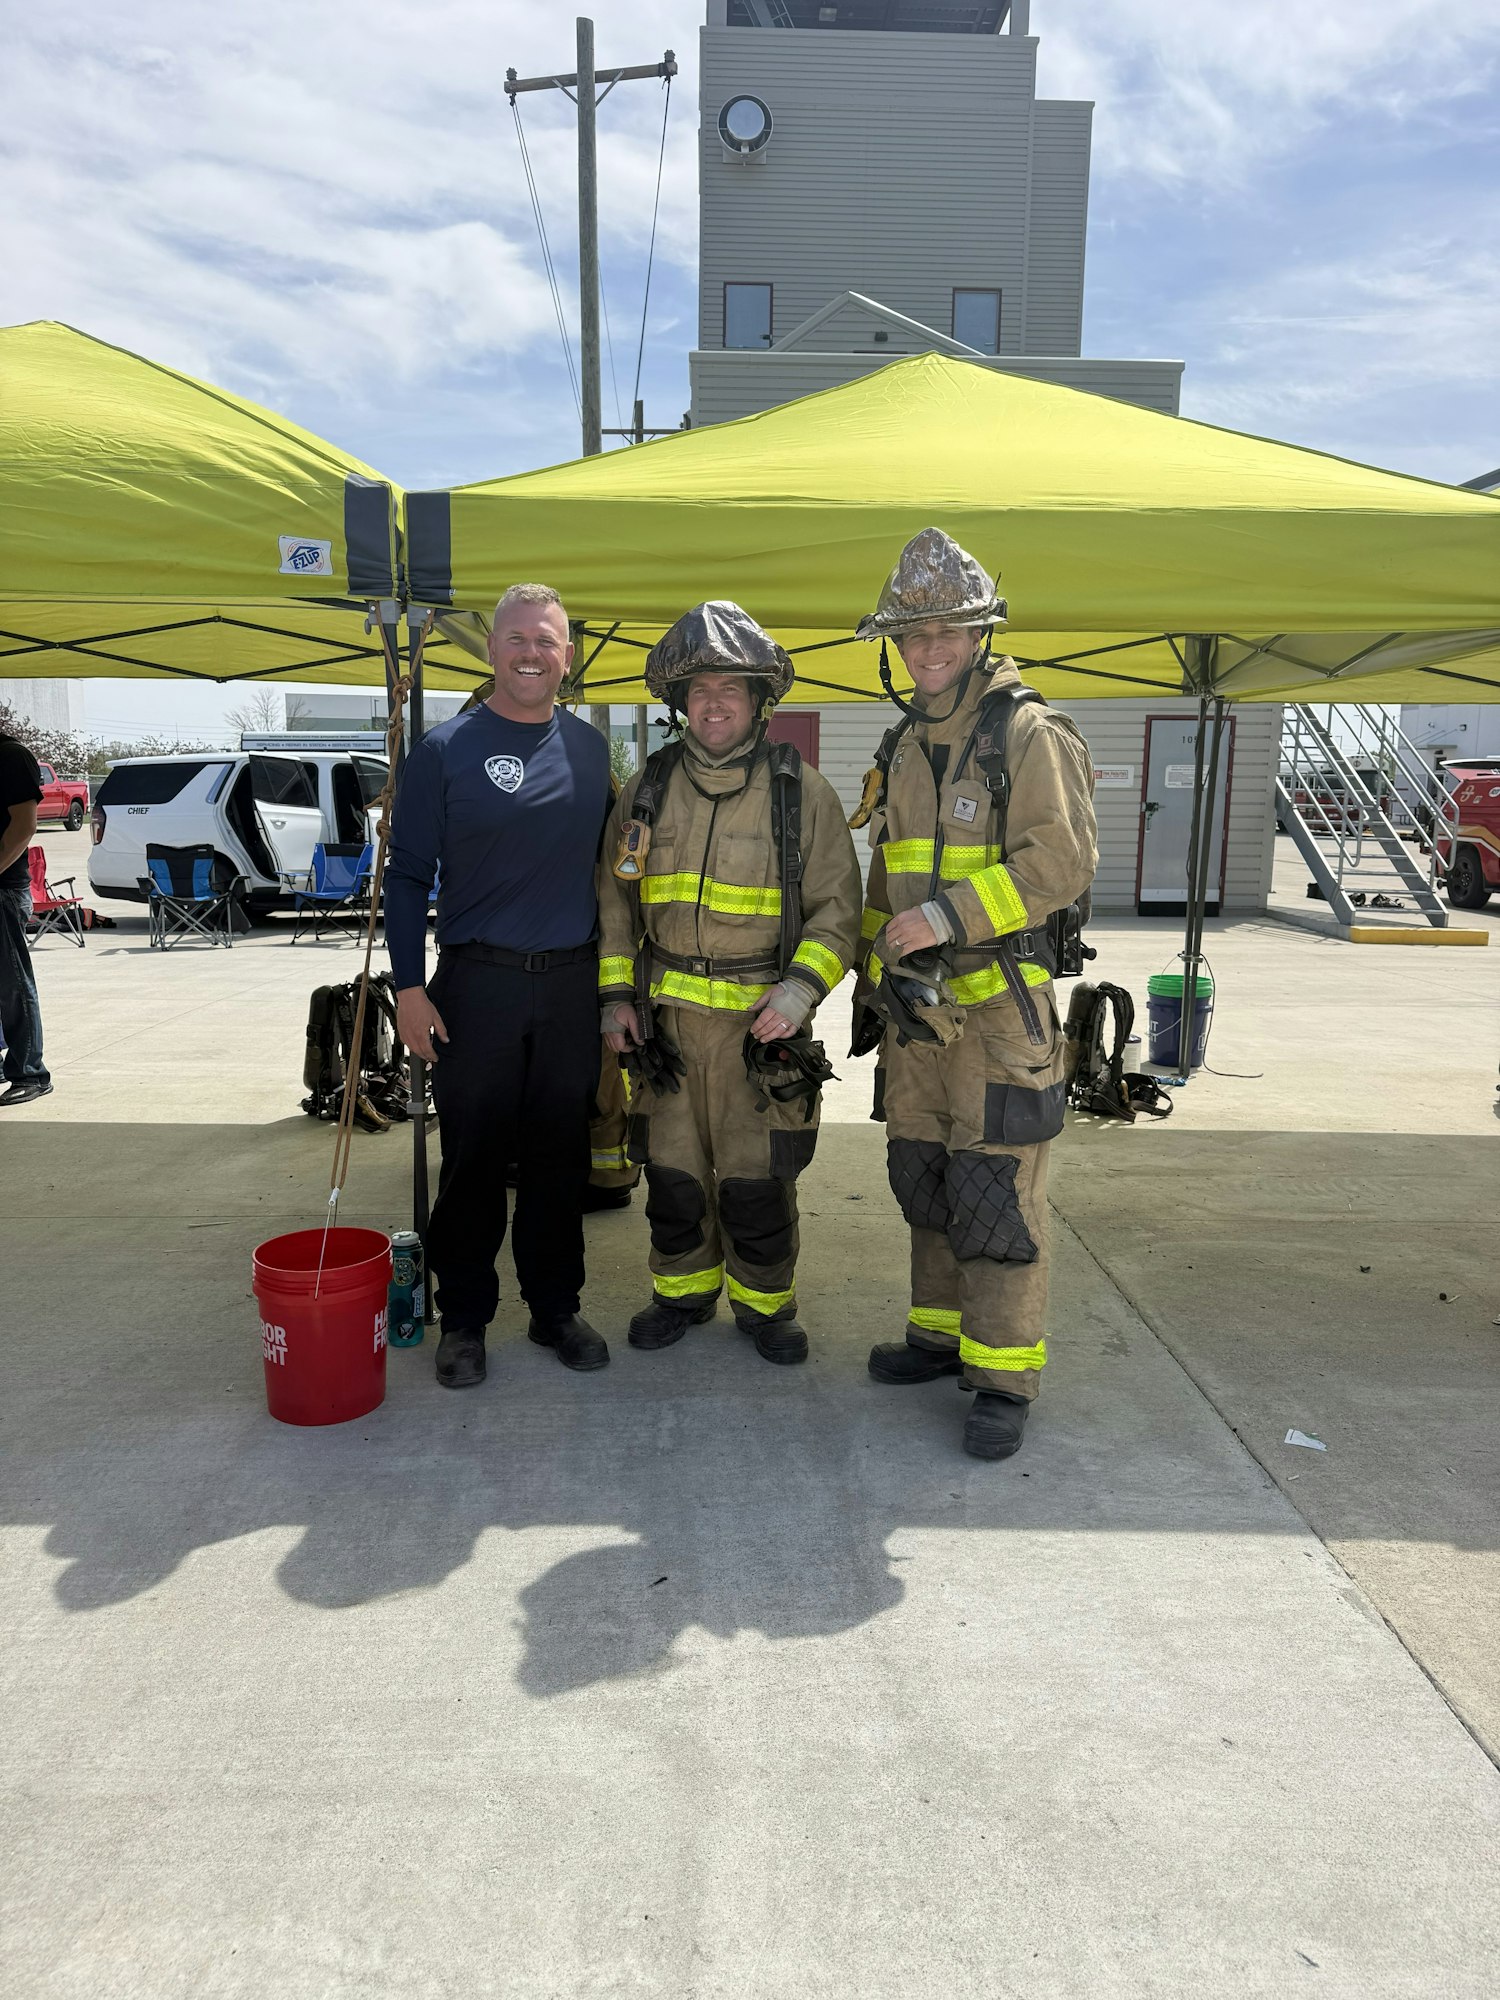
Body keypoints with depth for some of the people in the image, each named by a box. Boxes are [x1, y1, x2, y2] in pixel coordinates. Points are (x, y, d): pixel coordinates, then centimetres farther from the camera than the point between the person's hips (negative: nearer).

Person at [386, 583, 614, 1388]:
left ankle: (556, 1307, 25)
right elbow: (407, 874, -2)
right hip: (477, 983, -3)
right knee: (473, 1158, 5)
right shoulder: (445, 748, -2)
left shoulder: (589, 748, 9)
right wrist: (409, 985, -8)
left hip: (572, 985, 3)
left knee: (560, 1157, 11)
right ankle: (464, 1318, 20)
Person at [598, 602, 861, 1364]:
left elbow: (837, 906, -1)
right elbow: (614, 900, 13)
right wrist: (616, 995, 5)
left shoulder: (802, 791, -1)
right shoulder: (647, 790, 7)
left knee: (757, 1178, 3)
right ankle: (683, 1292, 33)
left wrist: (801, 988, -15)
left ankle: (764, 1305, 26)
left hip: (762, 1017, -2)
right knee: (671, 1168, 12)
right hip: (667, 1015, 3)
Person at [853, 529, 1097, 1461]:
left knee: (996, 1195, -3)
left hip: (999, 1008, -7)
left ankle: (1005, 1375, 10)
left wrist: (947, 914, -23)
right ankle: (943, 1332, 31)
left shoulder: (1031, 735, -8)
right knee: (925, 1180, 15)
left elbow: (1064, 861, -19)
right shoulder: (905, 745, 15)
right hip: (917, 1008, 8)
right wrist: (872, 974, 22)